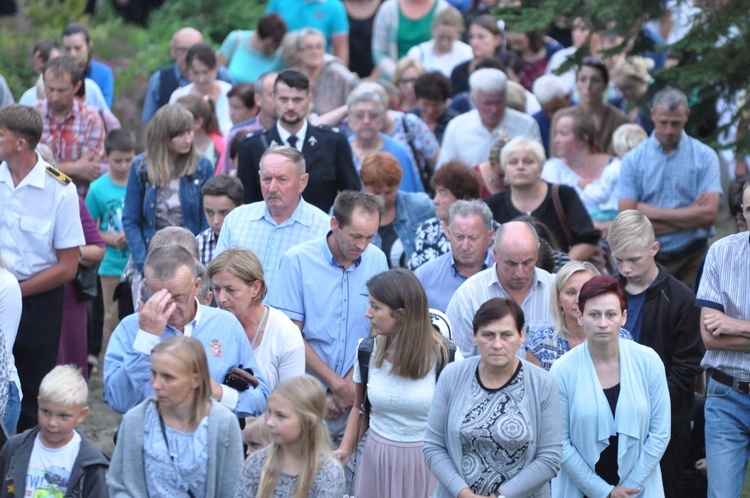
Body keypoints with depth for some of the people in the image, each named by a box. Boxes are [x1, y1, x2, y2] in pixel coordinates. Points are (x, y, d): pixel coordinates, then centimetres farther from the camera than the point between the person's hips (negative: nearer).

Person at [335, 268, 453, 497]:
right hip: (377, 458, 3)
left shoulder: (442, 355, -12)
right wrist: (346, 449, -6)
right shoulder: (368, 351, -2)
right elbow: (359, 407, 8)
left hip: (426, 461, -3)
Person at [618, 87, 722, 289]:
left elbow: (709, 213, -9)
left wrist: (653, 212, -8)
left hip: (692, 259, 0)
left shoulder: (705, 156, 2)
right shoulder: (633, 159, 3)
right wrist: (689, 216, -7)